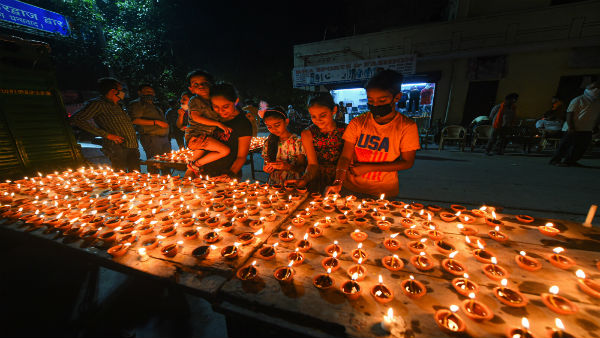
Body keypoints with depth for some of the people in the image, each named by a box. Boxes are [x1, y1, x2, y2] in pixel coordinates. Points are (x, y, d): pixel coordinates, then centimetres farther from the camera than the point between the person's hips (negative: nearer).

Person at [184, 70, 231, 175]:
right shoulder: (195, 100, -6)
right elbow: (196, 117, -18)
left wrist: (221, 132, 0)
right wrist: (219, 124, -21)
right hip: (196, 135, -8)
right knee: (226, 150, -18)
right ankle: (195, 164, -11)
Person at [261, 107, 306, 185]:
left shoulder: (297, 142, -5)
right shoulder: (268, 142, 7)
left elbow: (302, 168, -4)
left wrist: (287, 166, -22)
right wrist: (266, 168, -7)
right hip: (273, 183, 3)